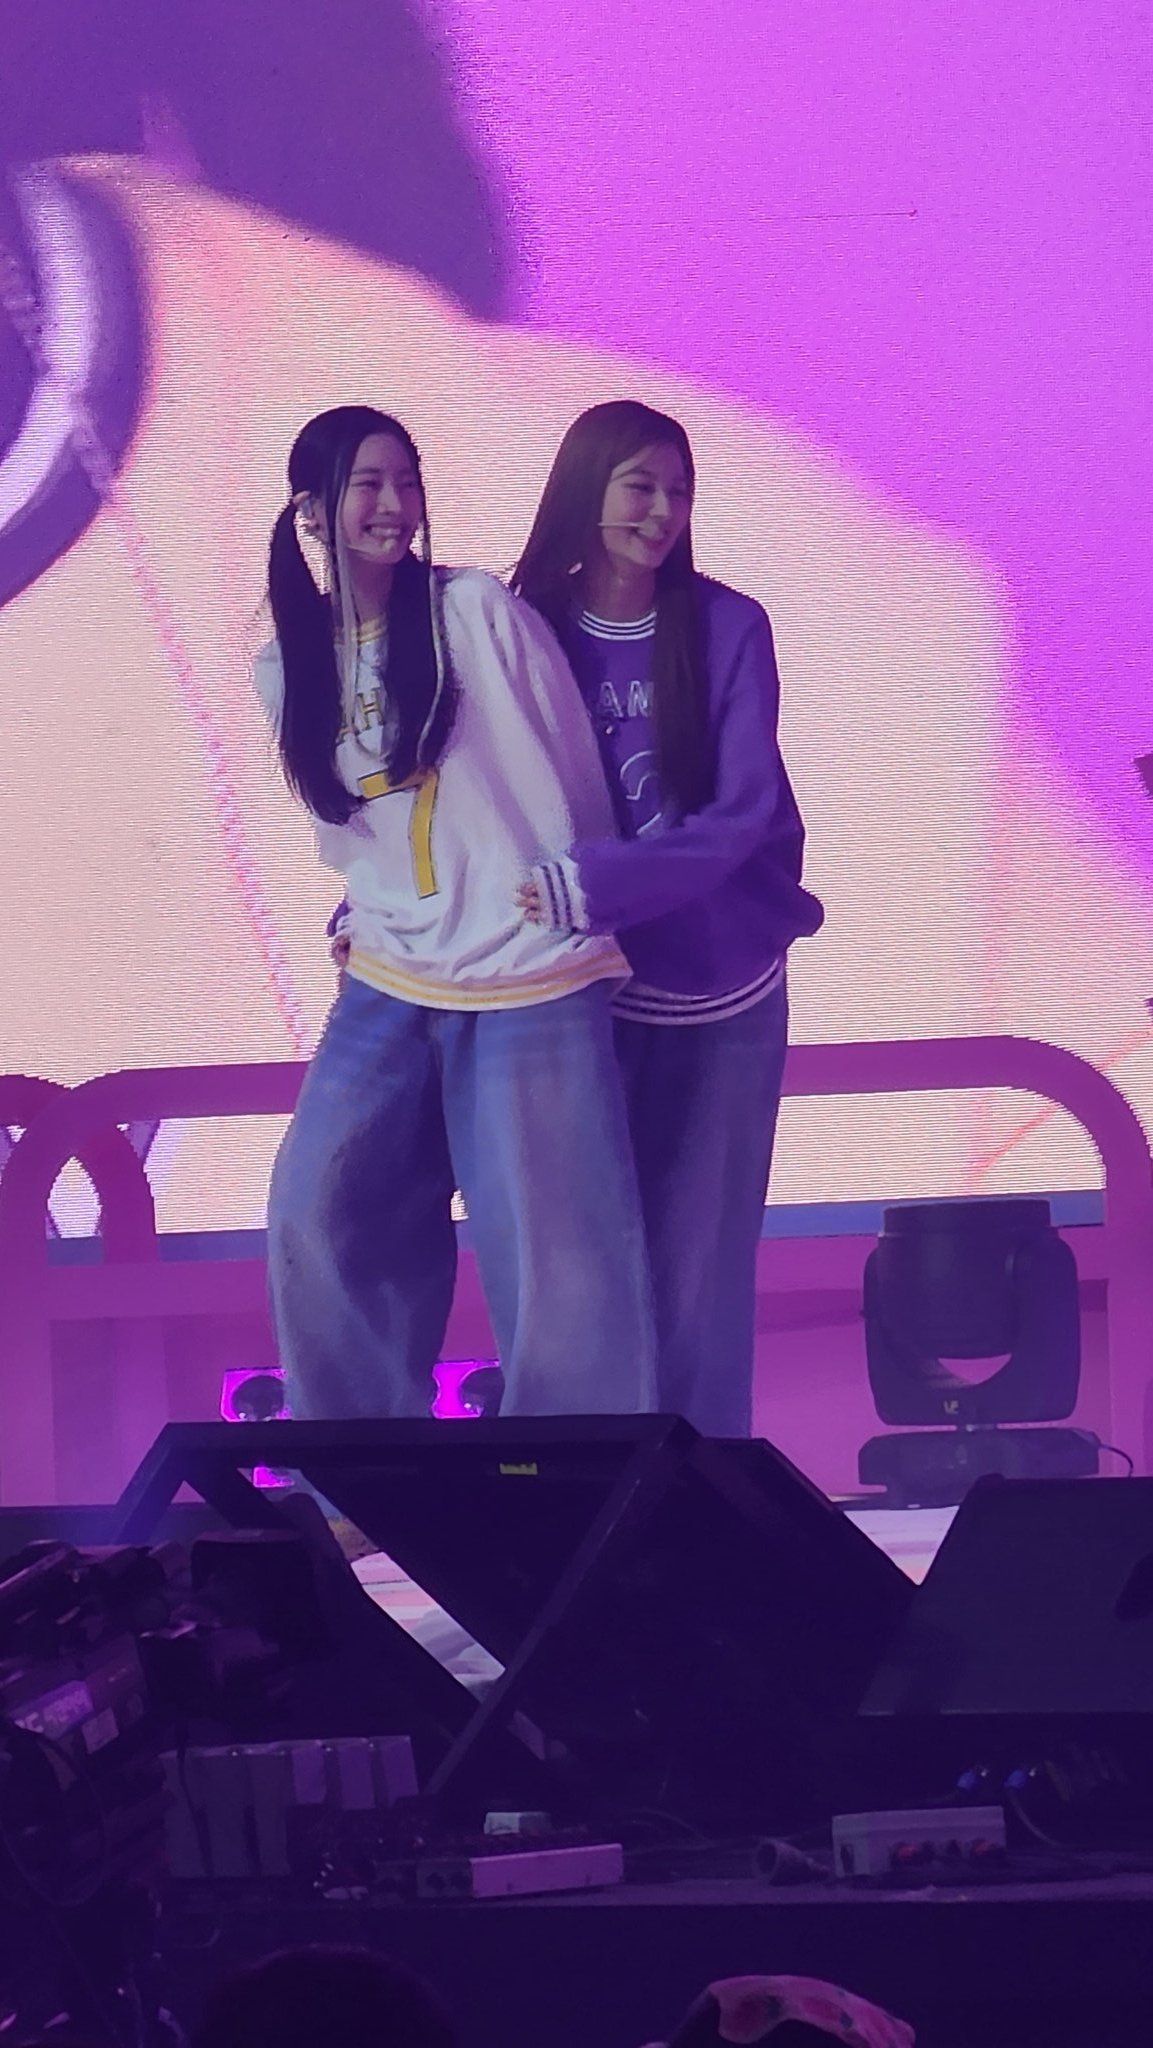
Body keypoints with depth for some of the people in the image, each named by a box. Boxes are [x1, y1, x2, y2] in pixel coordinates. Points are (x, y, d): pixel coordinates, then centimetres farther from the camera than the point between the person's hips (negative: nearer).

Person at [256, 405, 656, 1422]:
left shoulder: (478, 612, -8)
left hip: (531, 988, -5)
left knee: (556, 1259, -3)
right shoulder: (288, 669, 6)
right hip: (389, 990, 5)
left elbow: (571, 772, -2)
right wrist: (371, 920, 14)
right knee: (318, 1223, 1)